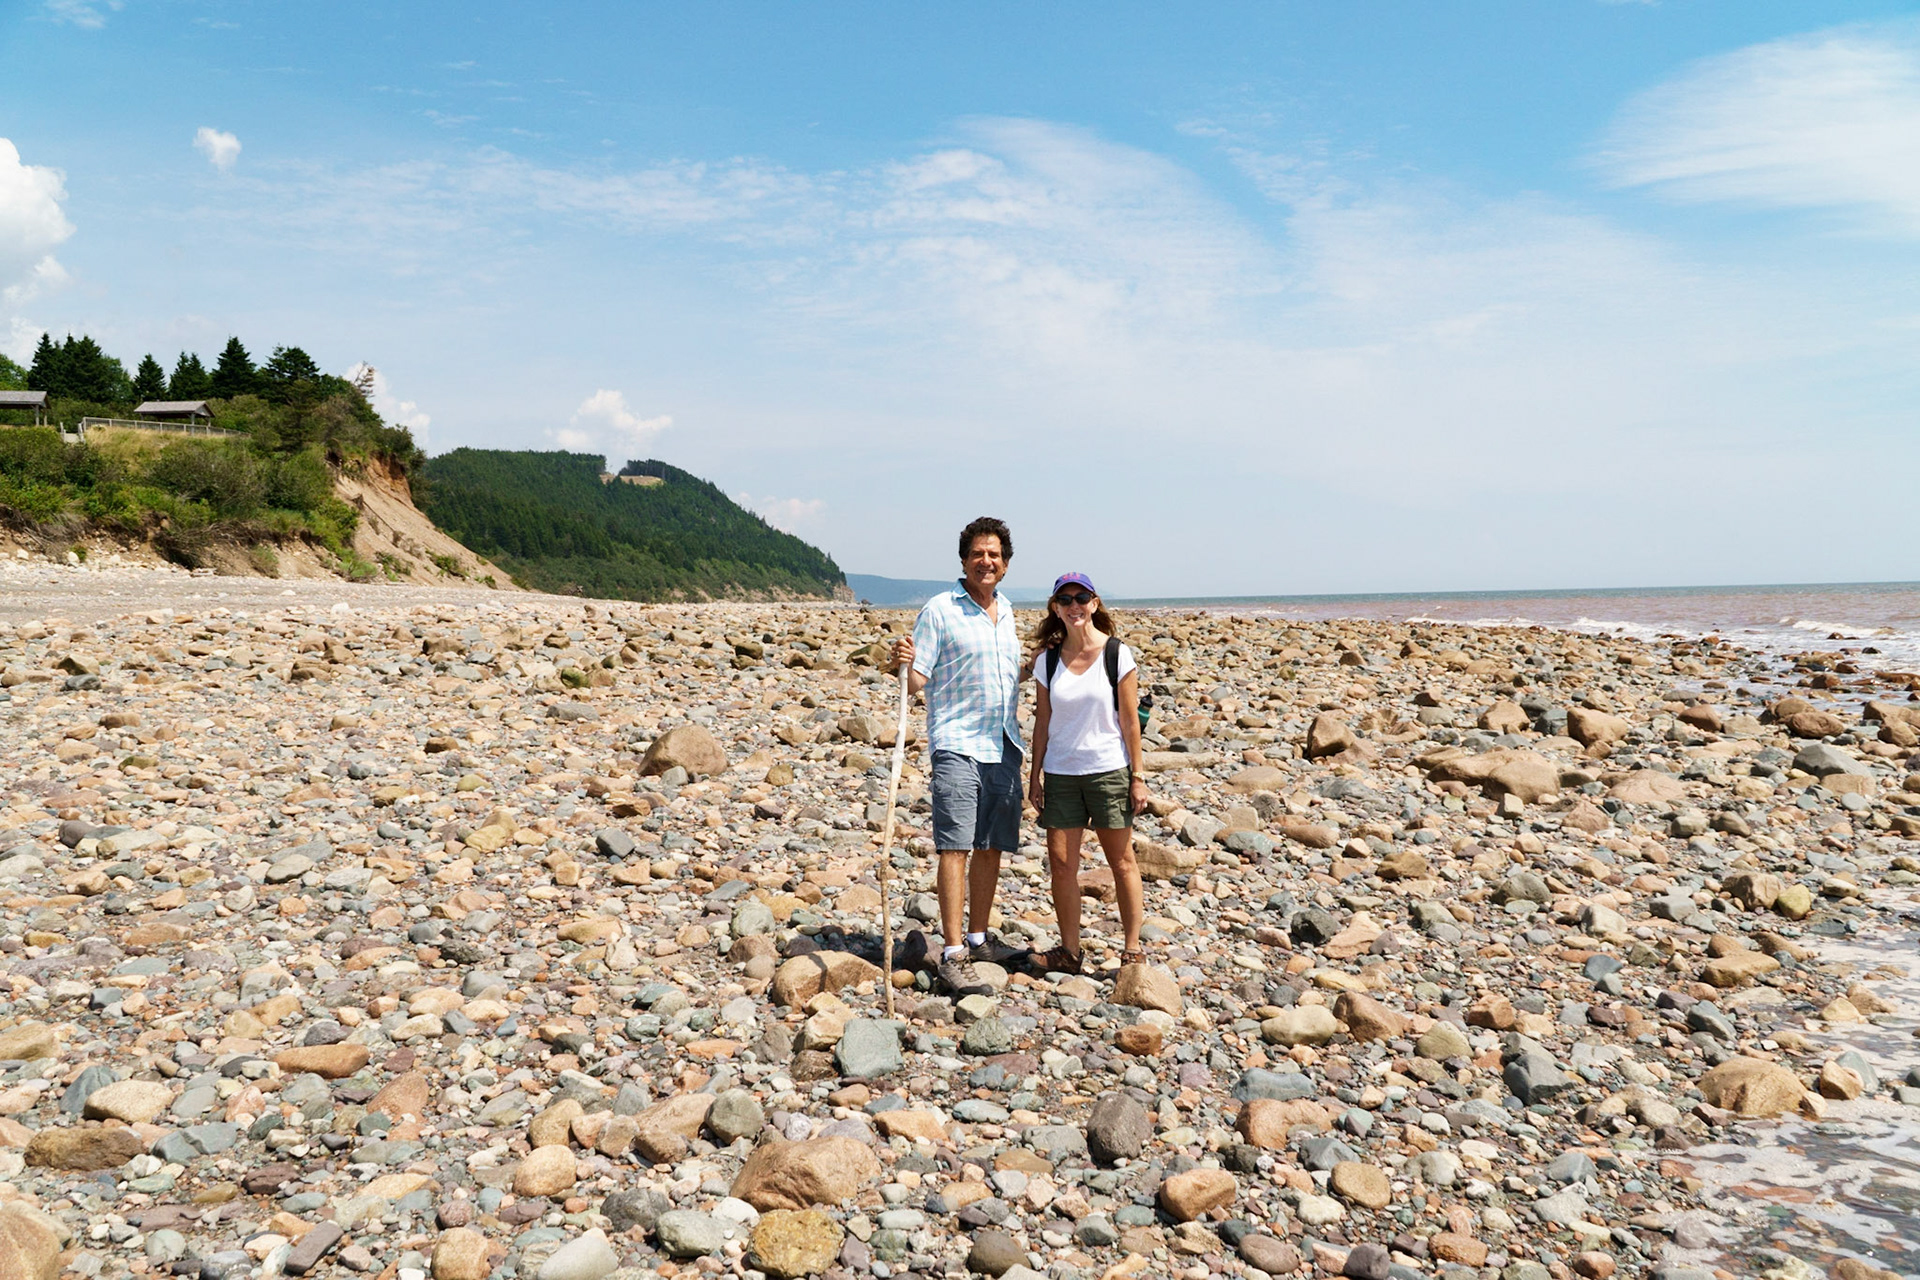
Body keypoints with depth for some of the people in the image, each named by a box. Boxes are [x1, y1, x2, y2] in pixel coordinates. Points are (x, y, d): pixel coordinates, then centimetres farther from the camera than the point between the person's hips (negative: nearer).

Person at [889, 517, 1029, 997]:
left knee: (991, 848, 11)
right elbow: (916, 682, -10)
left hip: (1003, 747, 7)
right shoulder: (939, 610, -5)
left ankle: (979, 939, 23)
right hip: (957, 745, -6)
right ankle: (952, 955, -8)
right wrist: (904, 664, -28)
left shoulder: (1005, 610, 15)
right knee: (956, 848, -10)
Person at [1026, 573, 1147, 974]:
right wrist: (1035, 775, 7)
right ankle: (1068, 951, 16)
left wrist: (1138, 776, -5)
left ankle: (1132, 948, 18)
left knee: (1121, 861, 6)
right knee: (1061, 862, 3)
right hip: (1060, 774, 3)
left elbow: (1129, 719, -4)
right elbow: (1042, 722, 8)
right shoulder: (1047, 660, 3)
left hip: (1109, 771, -3)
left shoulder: (1117, 654, -5)